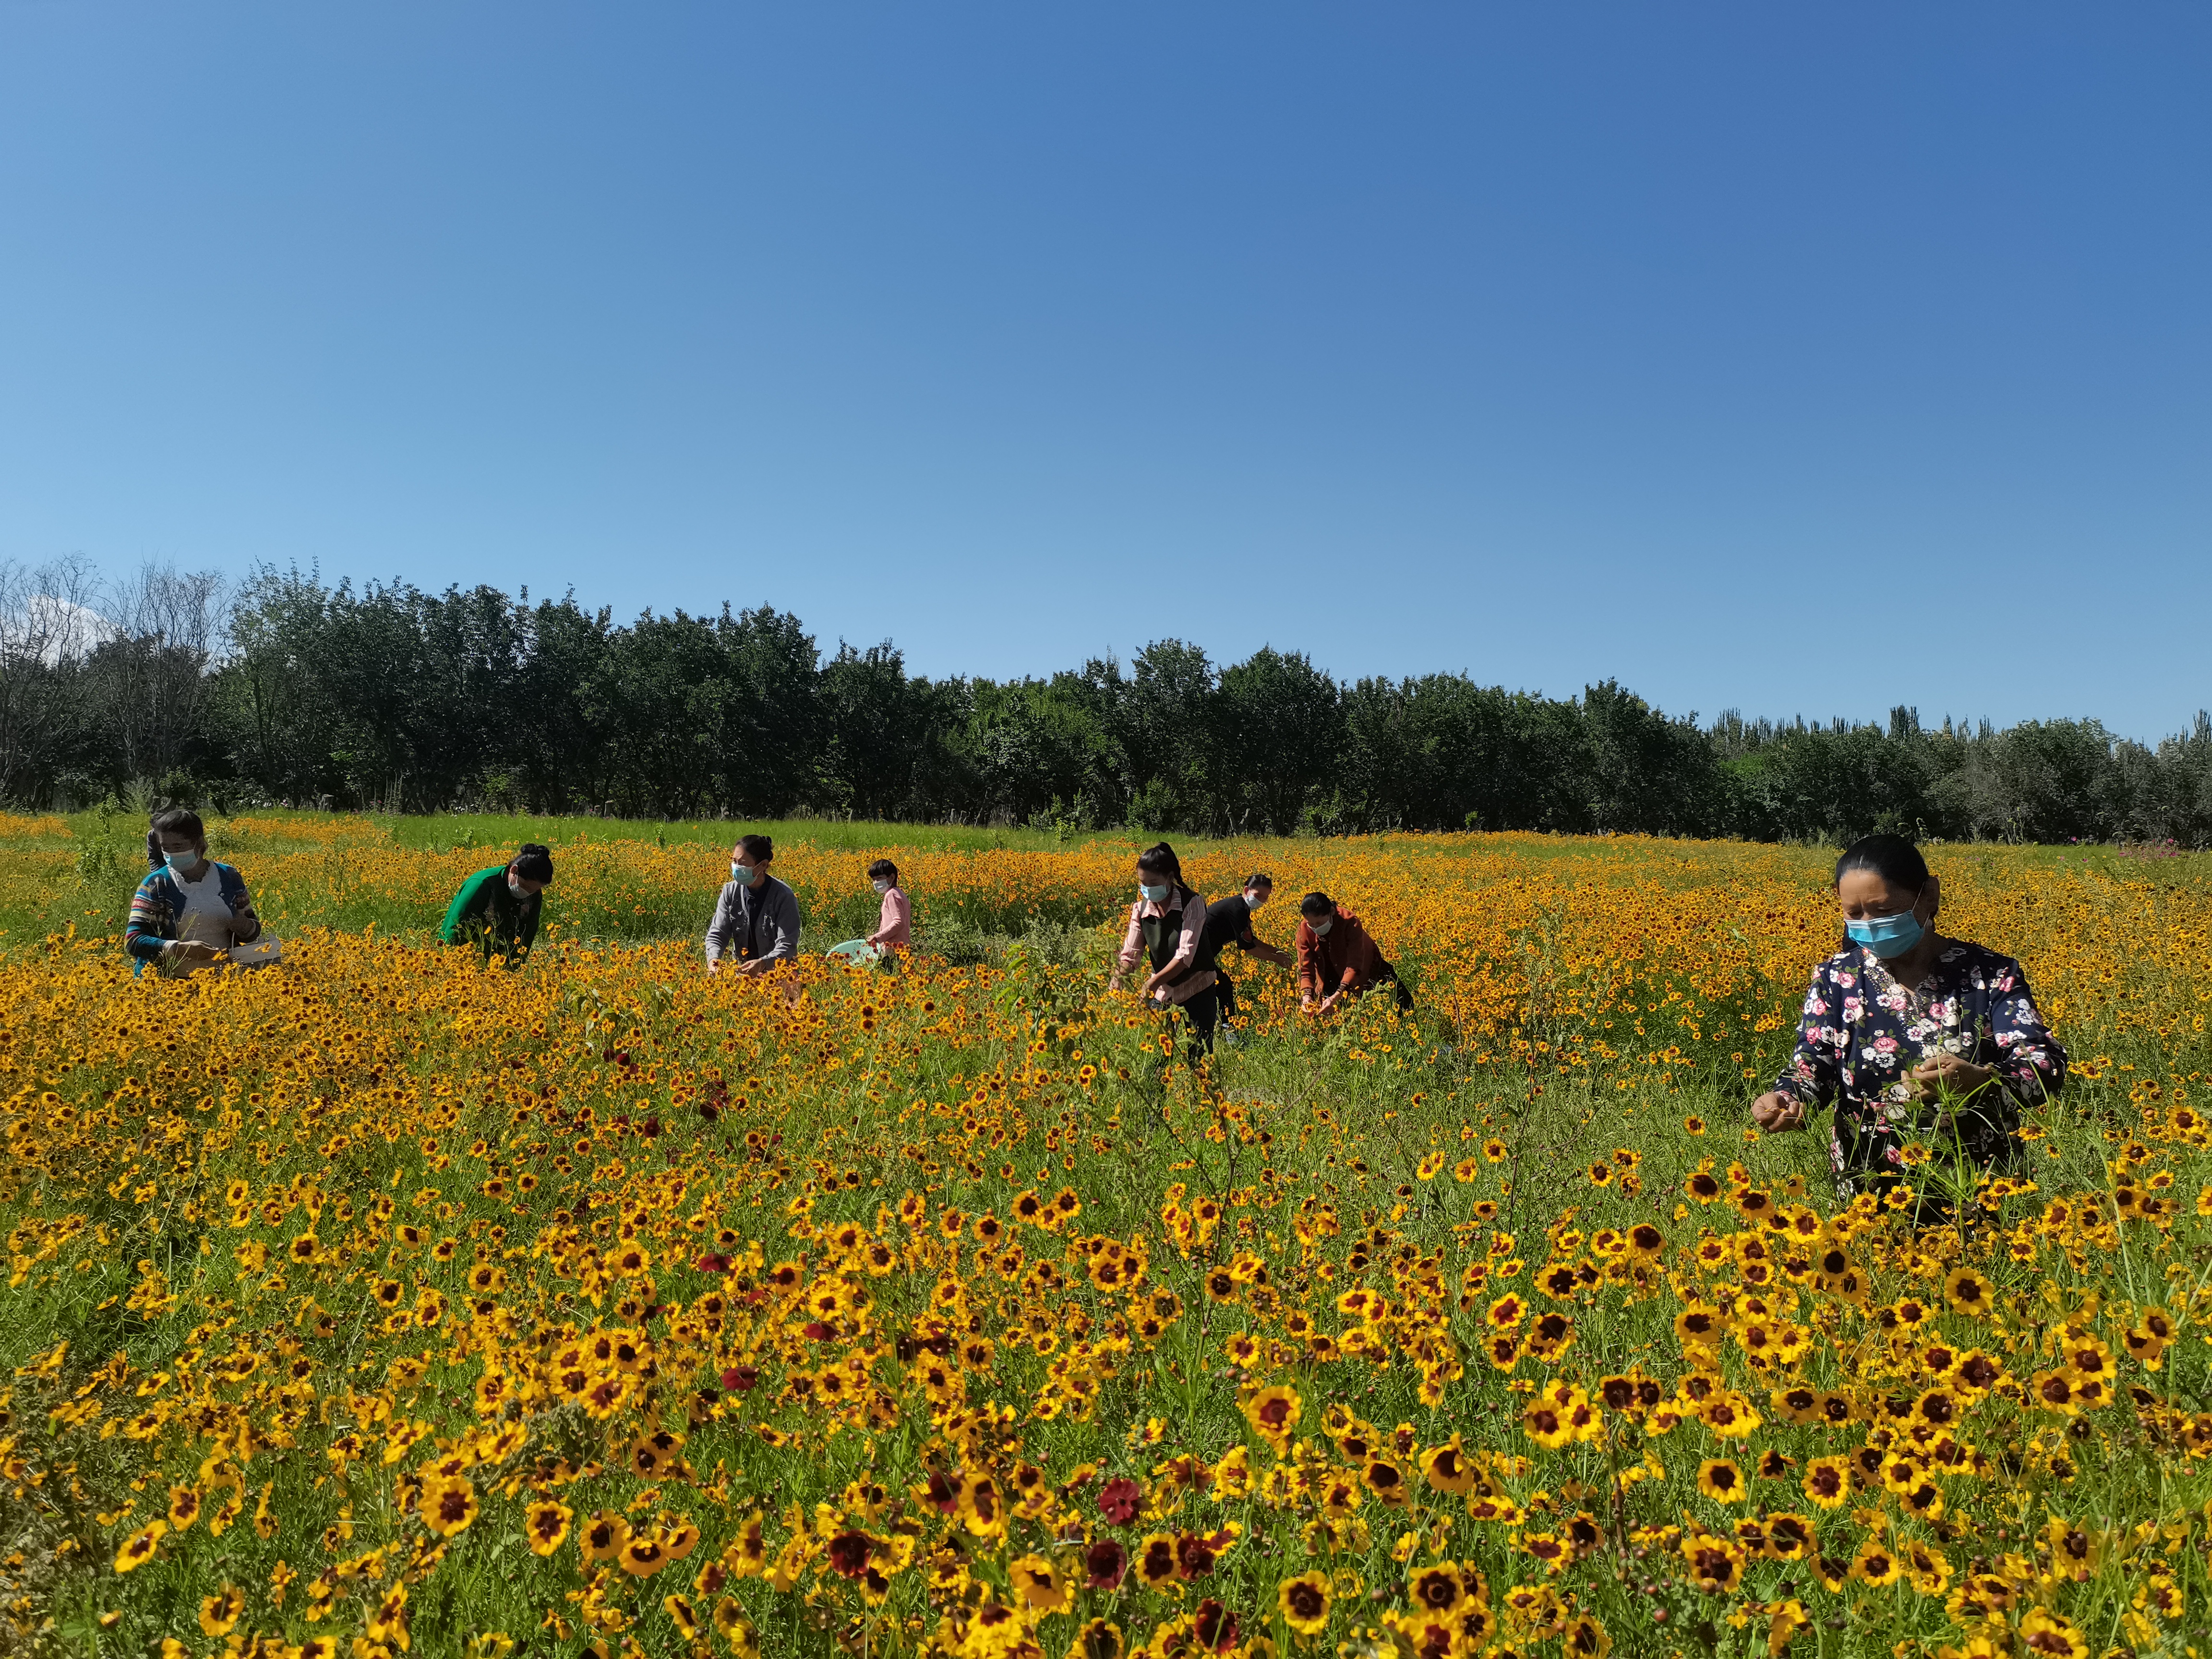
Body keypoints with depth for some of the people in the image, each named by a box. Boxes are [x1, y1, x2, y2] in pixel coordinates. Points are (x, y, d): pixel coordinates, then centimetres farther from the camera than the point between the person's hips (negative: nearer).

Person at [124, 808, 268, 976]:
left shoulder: (228, 877, 6)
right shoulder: (156, 884, 0)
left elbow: (254, 933, 14)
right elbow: (133, 942, -5)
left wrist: (245, 927, -9)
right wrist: (181, 948, -19)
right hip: (172, 982, -2)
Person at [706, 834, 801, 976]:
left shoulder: (784, 897, -16)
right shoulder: (730, 892, -4)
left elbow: (787, 946, -19)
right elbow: (717, 934, -3)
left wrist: (763, 963, -38)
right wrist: (713, 958, -25)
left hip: (778, 972, -4)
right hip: (742, 970, 5)